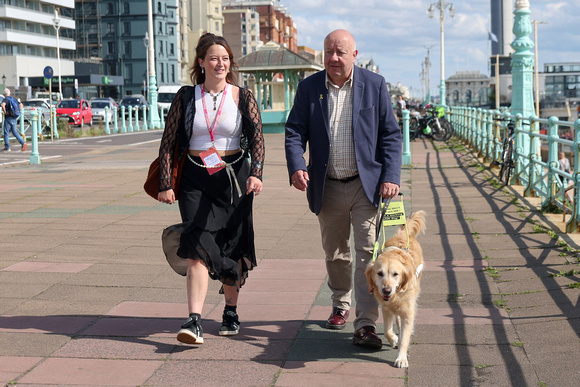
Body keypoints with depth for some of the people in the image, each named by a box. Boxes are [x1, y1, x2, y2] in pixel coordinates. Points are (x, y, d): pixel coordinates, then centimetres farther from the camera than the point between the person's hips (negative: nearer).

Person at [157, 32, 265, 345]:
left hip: (234, 177, 1)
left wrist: (255, 173, -20)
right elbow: (168, 143, 5)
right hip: (195, 180, -1)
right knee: (199, 248, -14)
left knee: (233, 250, 8)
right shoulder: (186, 97, 4)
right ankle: (194, 321, -18)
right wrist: (165, 184, -2)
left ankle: (231, 312, 28)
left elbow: (257, 139, -3)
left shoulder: (243, 98, 3)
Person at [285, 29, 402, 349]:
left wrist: (390, 176, -10)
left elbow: (390, 134, 0)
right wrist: (296, 166, -18)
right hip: (327, 188, 2)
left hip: (366, 184, -2)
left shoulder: (375, 85, -1)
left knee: (368, 252, -10)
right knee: (335, 253, 16)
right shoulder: (309, 87, 3)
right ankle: (340, 305, 39)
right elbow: (294, 131, 1)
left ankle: (365, 325, -8)